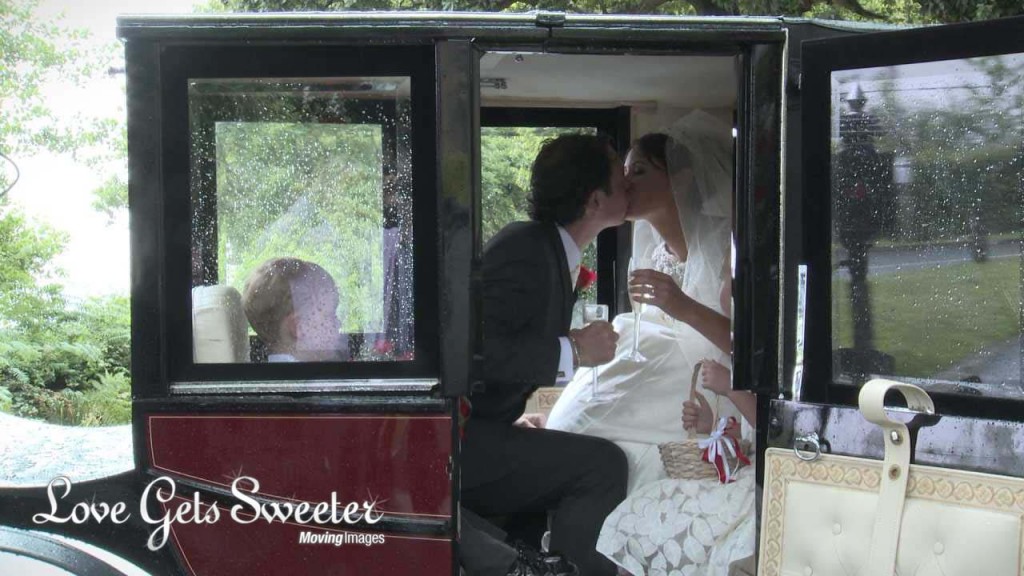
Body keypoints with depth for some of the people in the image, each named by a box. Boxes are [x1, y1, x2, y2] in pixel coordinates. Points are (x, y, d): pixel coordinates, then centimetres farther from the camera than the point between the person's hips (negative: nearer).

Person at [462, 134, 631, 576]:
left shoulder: (543, 248, 14)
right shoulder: (528, 249, -16)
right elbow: (477, 346, -28)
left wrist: (510, 418, 12)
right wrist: (573, 350, -19)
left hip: (476, 429, 10)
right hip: (455, 443, -10)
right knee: (602, 465, -18)